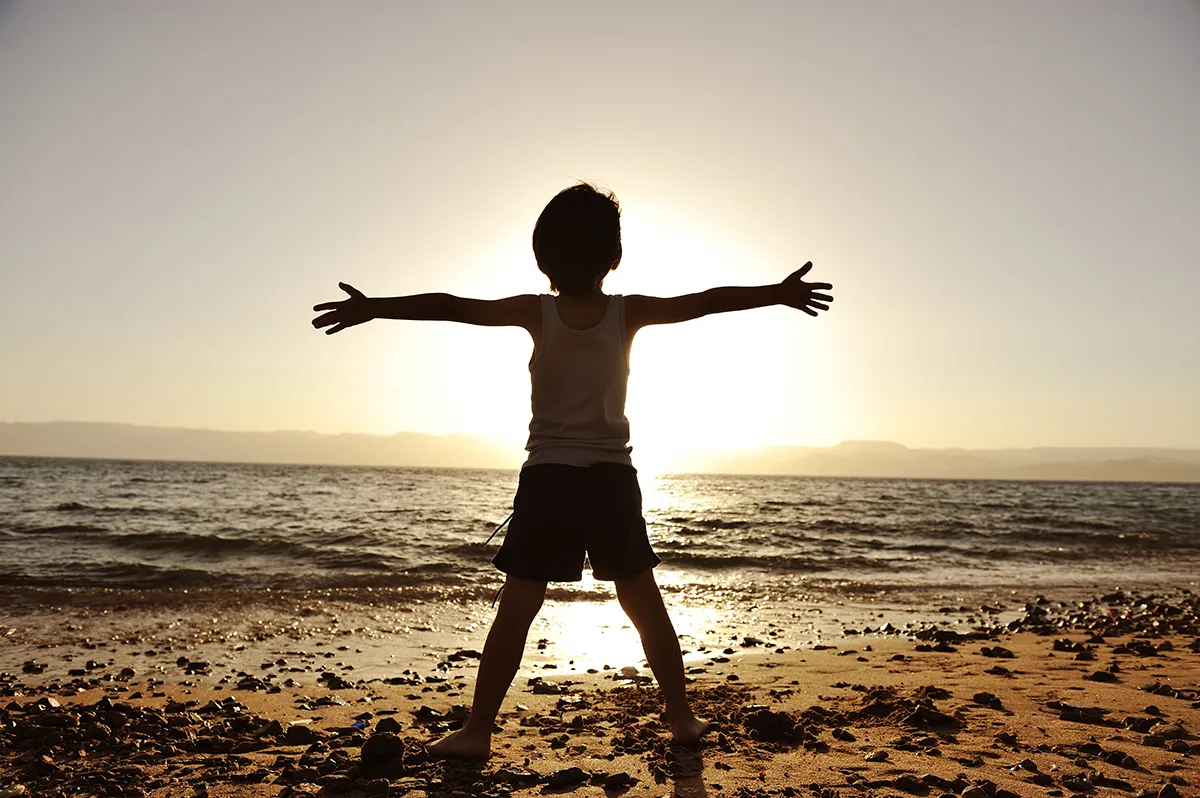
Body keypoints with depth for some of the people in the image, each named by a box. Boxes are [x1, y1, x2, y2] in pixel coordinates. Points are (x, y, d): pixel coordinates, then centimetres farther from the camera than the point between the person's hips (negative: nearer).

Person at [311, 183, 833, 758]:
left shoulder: (537, 312, -6)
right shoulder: (629, 312, -3)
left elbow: (453, 306, -10)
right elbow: (706, 301, 2)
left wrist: (373, 308, -5)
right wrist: (779, 294, 11)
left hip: (549, 478, -1)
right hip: (612, 478, 2)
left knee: (516, 607, 4)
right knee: (644, 603, 12)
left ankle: (478, 730, 7)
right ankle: (682, 717, 21)